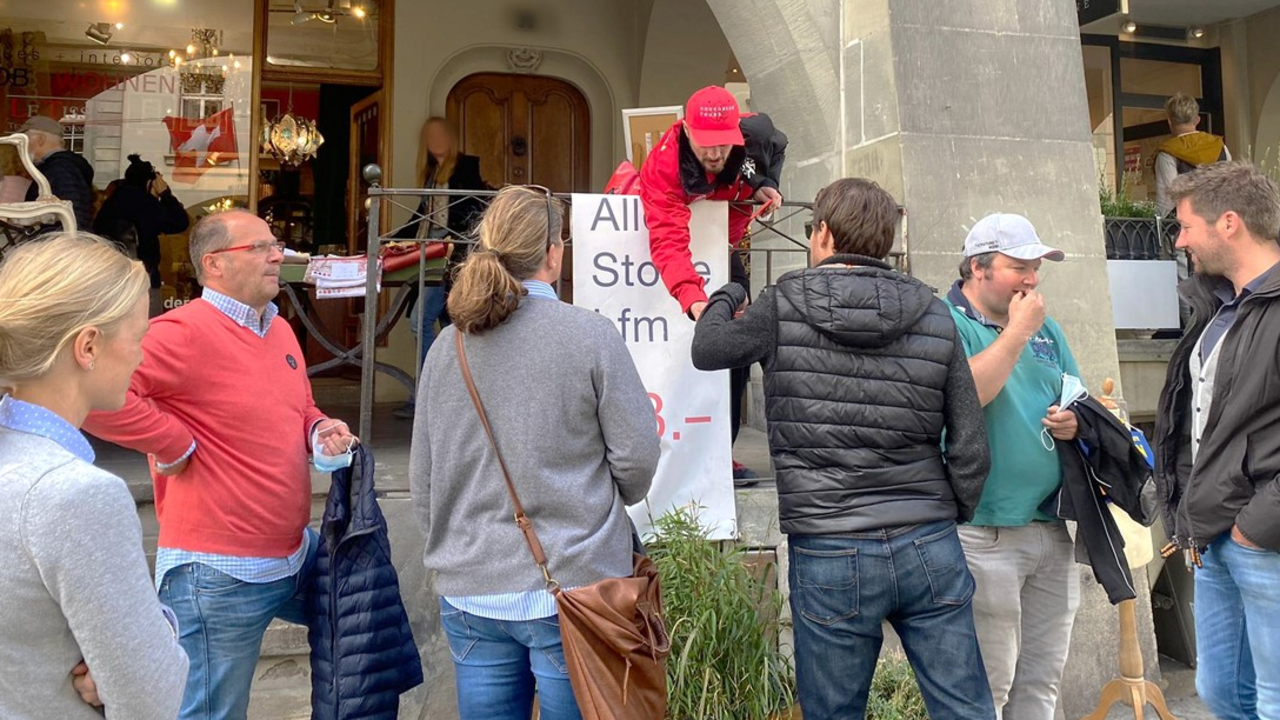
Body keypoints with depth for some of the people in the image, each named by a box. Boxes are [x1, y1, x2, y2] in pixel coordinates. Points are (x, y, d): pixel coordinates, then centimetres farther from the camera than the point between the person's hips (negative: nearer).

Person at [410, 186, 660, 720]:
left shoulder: (447, 346, 2)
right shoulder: (591, 336, -11)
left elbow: (422, 481, 7)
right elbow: (637, 456, -8)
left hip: (469, 594, 4)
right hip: (571, 589, -4)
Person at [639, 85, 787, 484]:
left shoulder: (754, 133, -22)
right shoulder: (664, 165, -36)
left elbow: (775, 144, 6)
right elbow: (668, 241, -50)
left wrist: (764, 183, -14)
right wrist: (692, 297, -66)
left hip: (722, 250, 5)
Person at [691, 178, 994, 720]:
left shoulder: (783, 306, -4)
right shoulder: (933, 315, 3)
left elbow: (707, 350, 14)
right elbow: (969, 447, 2)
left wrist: (724, 299, 32)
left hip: (830, 555, -2)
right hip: (930, 549, 3)